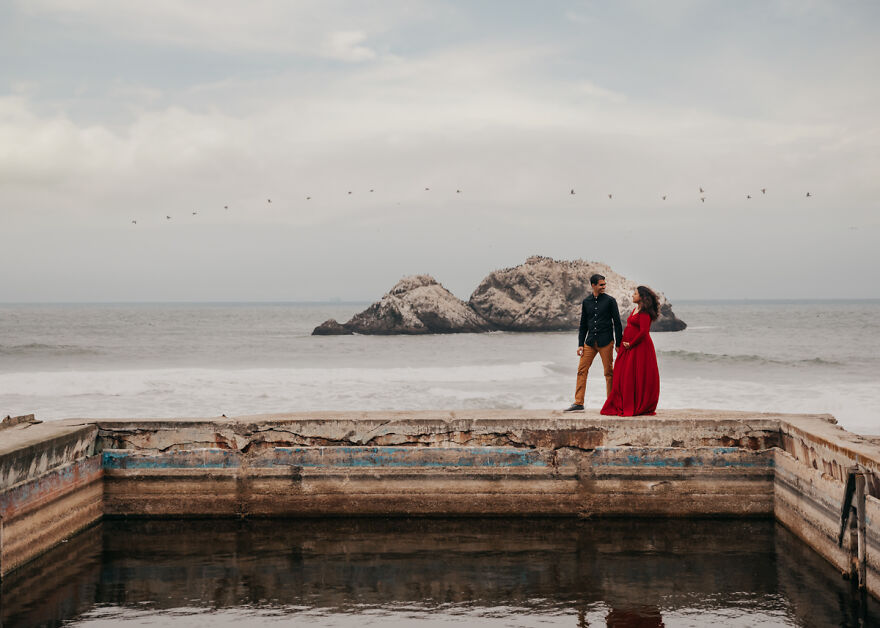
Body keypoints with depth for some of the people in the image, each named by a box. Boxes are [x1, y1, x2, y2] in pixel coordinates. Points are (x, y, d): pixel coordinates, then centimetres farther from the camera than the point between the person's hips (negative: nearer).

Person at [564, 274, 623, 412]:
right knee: (582, 370, -2)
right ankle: (578, 403, 1)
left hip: (606, 342, -3)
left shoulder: (610, 300, 0)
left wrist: (618, 344, -3)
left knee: (609, 372, -1)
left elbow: (617, 323, 1)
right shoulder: (586, 302, 10)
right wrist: (580, 344, 7)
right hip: (590, 342, 3)